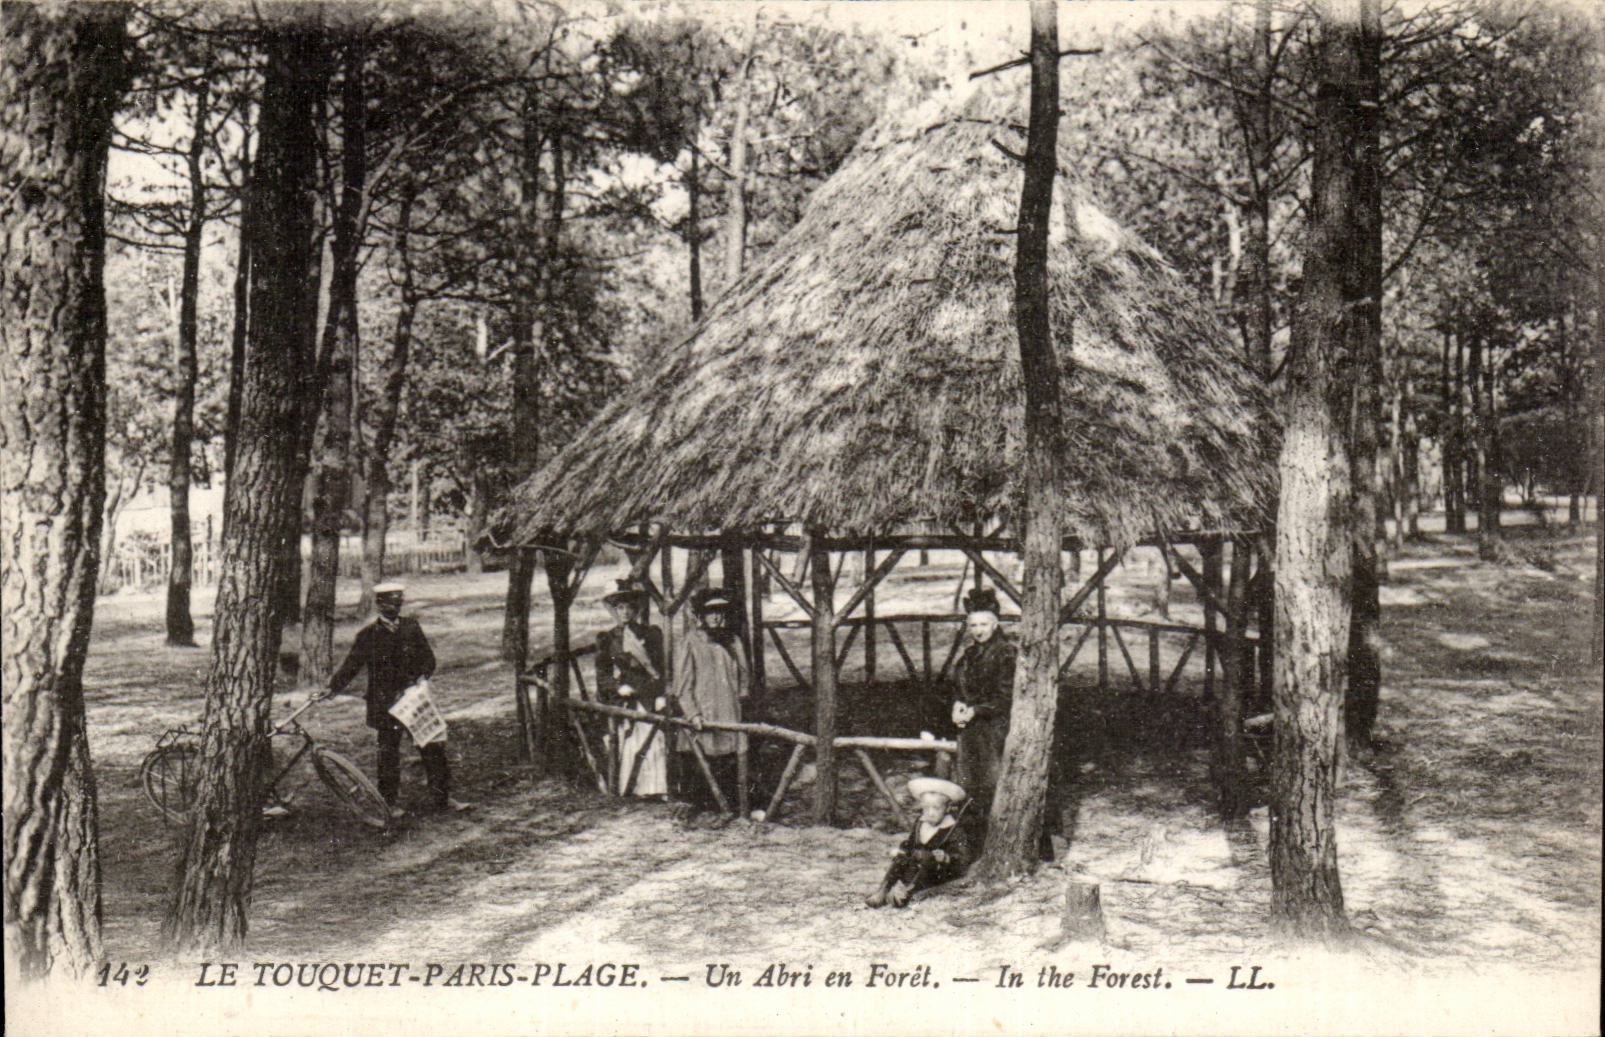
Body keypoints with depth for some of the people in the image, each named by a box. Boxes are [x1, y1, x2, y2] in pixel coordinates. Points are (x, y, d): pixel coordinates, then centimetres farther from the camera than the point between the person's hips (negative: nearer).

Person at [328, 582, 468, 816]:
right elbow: (351, 665, 1)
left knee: (433, 746, 1)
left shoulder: (411, 626, 3)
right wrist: (331, 689, -8)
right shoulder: (369, 634, -4)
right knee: (388, 751, 4)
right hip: (384, 701, -3)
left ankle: (441, 798, 11)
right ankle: (388, 803, 18)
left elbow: (428, 658, 7)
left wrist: (419, 678, -9)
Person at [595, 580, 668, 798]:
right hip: (622, 703, 1)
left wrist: (661, 696, -4)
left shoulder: (652, 635, 11)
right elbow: (602, 675, 9)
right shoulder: (607, 639, 11)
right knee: (626, 747, -4)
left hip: (649, 699, -1)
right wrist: (619, 687, -8)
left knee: (654, 745, -10)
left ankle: (656, 790, -8)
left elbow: (661, 669, 8)